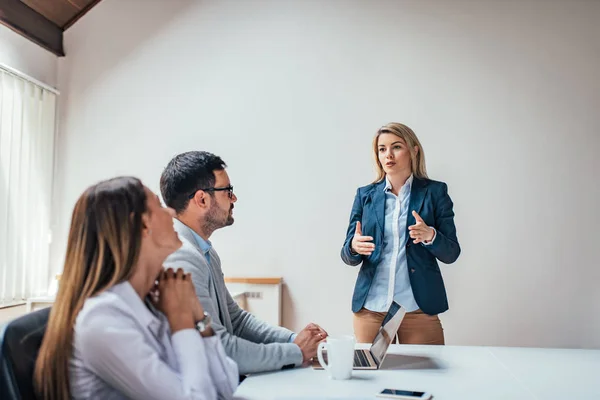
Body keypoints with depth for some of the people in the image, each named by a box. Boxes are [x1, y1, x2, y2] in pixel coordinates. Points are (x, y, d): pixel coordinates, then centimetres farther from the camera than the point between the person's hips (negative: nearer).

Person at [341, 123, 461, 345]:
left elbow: (451, 253, 0)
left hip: (419, 307, -1)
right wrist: (354, 247, -17)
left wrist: (430, 236, -20)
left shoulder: (434, 192, 1)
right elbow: (348, 256, 6)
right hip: (370, 306, 2)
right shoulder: (365, 195, 5)